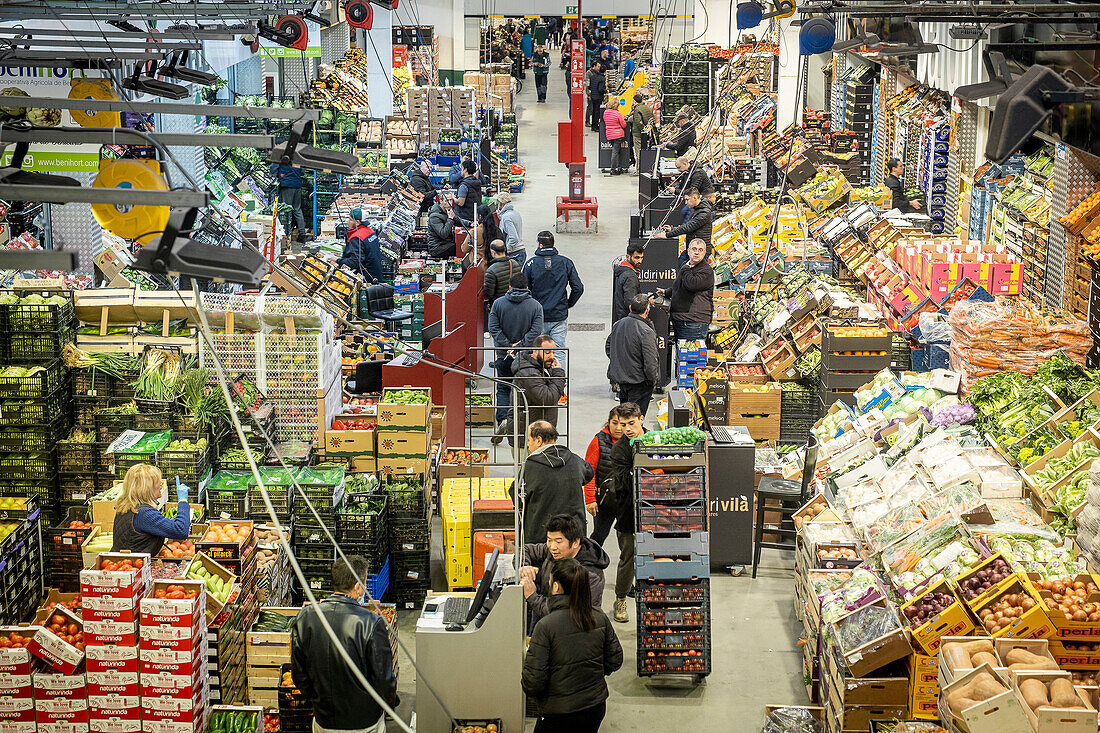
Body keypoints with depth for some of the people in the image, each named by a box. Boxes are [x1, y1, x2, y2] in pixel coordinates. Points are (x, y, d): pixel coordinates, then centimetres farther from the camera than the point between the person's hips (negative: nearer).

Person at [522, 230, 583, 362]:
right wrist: (568, 304, 11)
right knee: (559, 353, 2)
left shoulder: (531, 264, -5)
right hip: (560, 315, 0)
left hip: (538, 316, 0)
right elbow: (578, 288, -4)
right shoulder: (566, 262, -2)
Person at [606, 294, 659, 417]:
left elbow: (608, 346, 16)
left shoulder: (618, 324, -1)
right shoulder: (646, 332, -23)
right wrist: (653, 378, -6)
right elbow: (650, 363, -23)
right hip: (638, 382, -7)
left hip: (619, 376, 7)